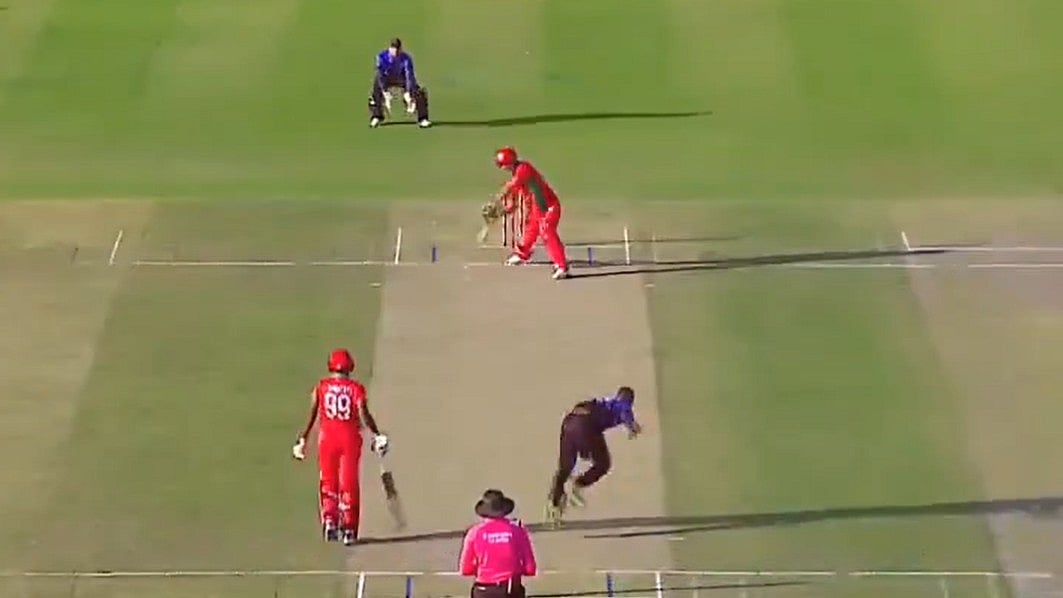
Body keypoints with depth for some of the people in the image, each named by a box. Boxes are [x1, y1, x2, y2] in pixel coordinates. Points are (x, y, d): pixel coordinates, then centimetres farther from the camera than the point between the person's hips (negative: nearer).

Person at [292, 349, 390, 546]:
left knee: (328, 482, 15)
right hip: (349, 436, -1)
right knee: (349, 483, 5)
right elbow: (363, 414, -12)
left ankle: (329, 521, 1)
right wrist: (377, 435, -5)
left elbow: (312, 415, 0)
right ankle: (349, 530, 3)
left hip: (327, 436, 1)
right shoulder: (355, 388, -2)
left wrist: (303, 439, 6)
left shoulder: (320, 387, 3)